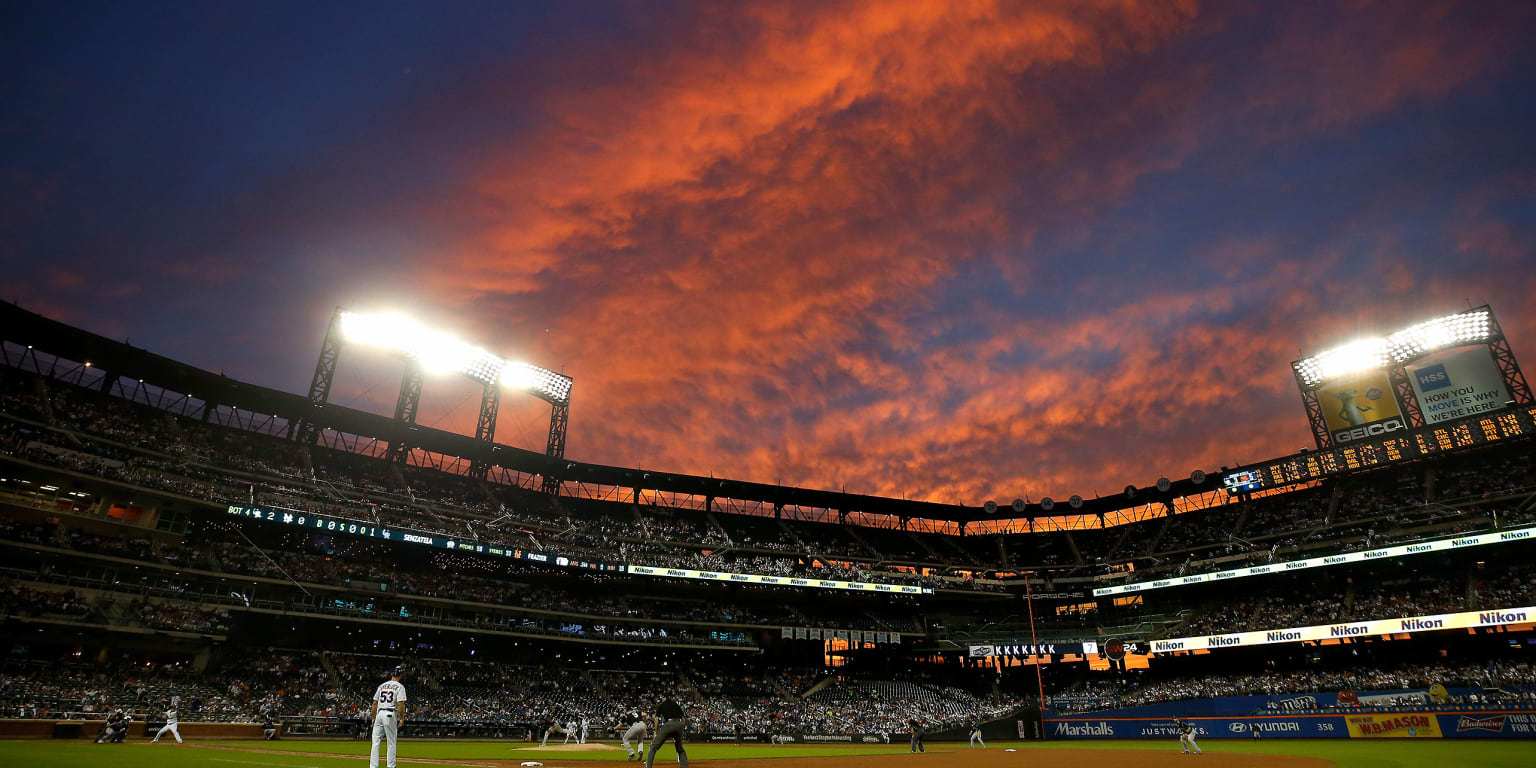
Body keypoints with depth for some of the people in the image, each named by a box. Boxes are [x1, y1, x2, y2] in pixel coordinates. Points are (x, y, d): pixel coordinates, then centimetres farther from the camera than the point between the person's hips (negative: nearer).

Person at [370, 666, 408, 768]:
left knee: (375, 742, 6)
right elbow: (400, 704, -11)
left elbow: (375, 703, 13)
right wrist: (402, 718, -5)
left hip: (379, 713, 4)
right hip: (391, 714, -4)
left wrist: (373, 718, 20)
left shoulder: (382, 685, 14)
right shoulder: (399, 686, -2)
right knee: (391, 742, 3)